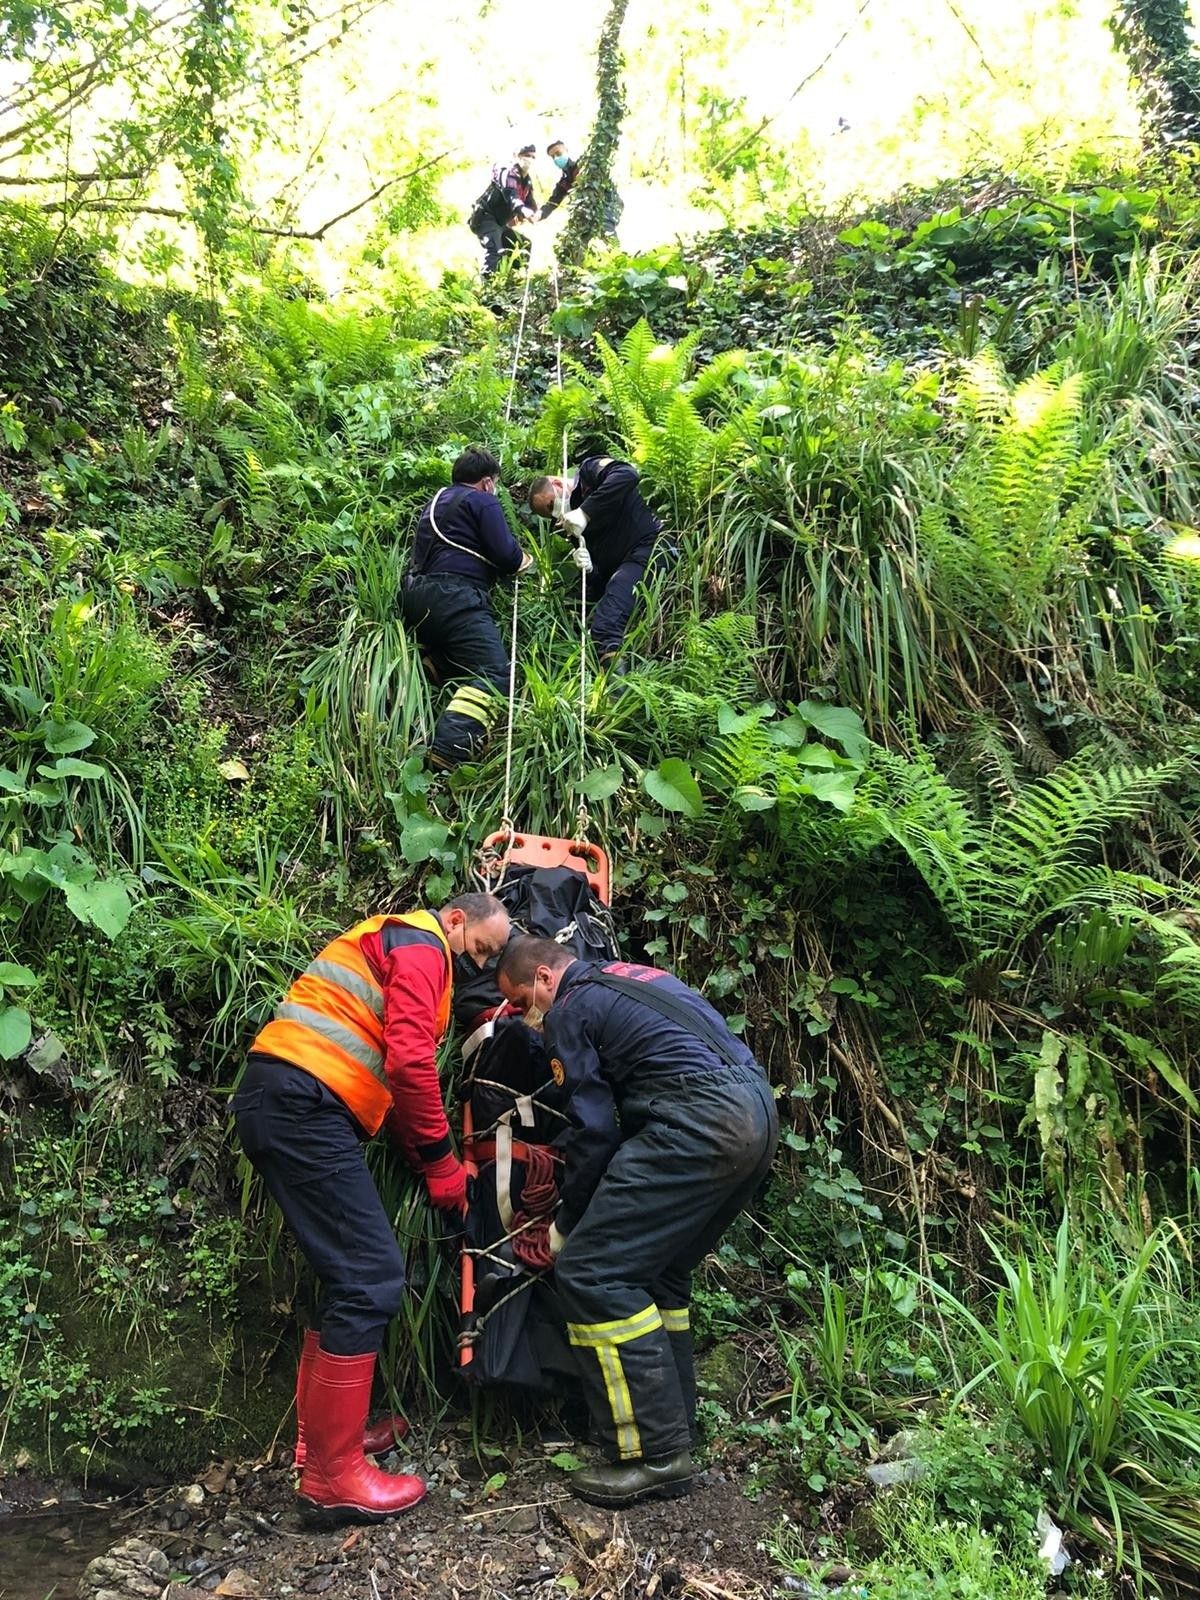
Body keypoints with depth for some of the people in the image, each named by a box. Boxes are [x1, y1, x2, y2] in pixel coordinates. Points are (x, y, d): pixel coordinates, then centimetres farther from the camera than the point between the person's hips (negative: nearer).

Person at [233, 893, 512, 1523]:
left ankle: (319, 1433, 26)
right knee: (372, 1279, -8)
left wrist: (430, 1160, 15)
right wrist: (441, 1161, -6)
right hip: (303, 1102, -11)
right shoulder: (420, 942, -3)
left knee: (353, 1274, 17)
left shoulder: (388, 944, 28)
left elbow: (390, 1072, 23)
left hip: (276, 1104, 11)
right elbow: (410, 1060, -16)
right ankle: (333, 1475, -1)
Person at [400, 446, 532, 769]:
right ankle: (450, 750, -38)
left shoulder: (437, 501, 28)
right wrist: (525, 559, 18)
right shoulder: (482, 502, 4)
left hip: (416, 594, 9)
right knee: (493, 674, -17)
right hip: (453, 596, -8)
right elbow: (507, 557, -5)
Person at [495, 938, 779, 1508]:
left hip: (701, 1119, -10)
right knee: (658, 1271, 21)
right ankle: (675, 1426, 24)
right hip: (759, 1111, 10)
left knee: (591, 1272, -3)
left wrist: (563, 1226, 11)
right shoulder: (632, 976, 27)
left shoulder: (571, 1010, 2)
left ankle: (654, 1454, -1)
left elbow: (593, 1130, -1)